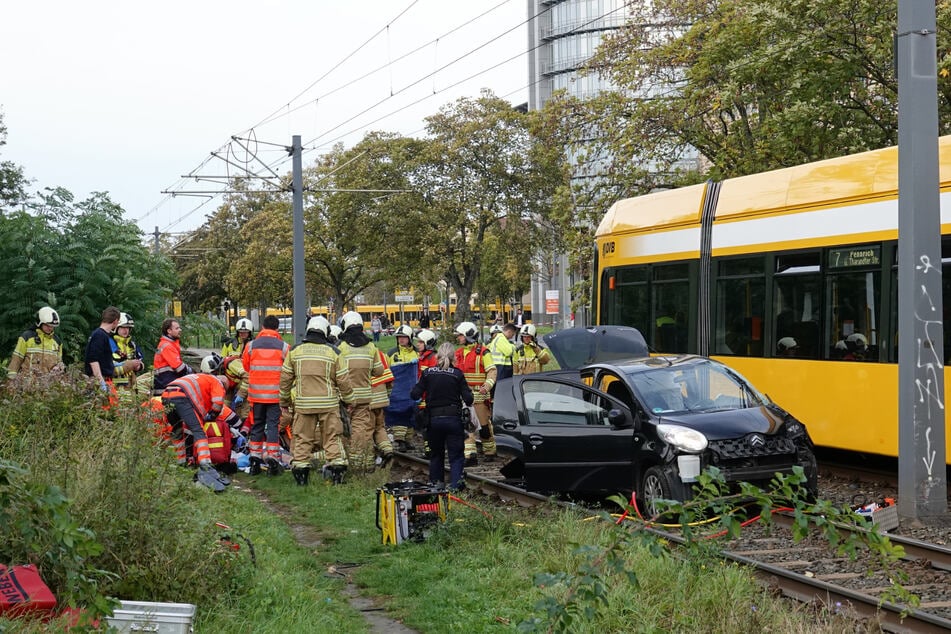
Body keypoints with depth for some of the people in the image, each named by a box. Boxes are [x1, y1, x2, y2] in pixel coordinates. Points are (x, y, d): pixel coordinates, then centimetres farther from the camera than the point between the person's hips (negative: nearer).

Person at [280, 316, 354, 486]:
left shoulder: (295, 351, 4)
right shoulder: (333, 352, -1)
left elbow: (285, 378, 9)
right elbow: (343, 380, 1)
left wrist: (284, 401, 21)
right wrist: (348, 399, 15)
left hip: (303, 403, 1)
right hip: (329, 403, -1)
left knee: (302, 439, 7)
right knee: (332, 437, 7)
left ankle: (300, 473, 7)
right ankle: (337, 471, 4)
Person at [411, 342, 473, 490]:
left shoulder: (427, 373, -1)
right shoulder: (457, 374, -6)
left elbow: (415, 394, -2)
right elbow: (468, 399, -9)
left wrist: (413, 390, 19)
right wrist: (469, 392, 12)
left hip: (433, 419, 2)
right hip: (453, 418, -2)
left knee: (436, 454, 19)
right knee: (456, 455, 3)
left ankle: (435, 485, 24)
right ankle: (455, 486, -9)